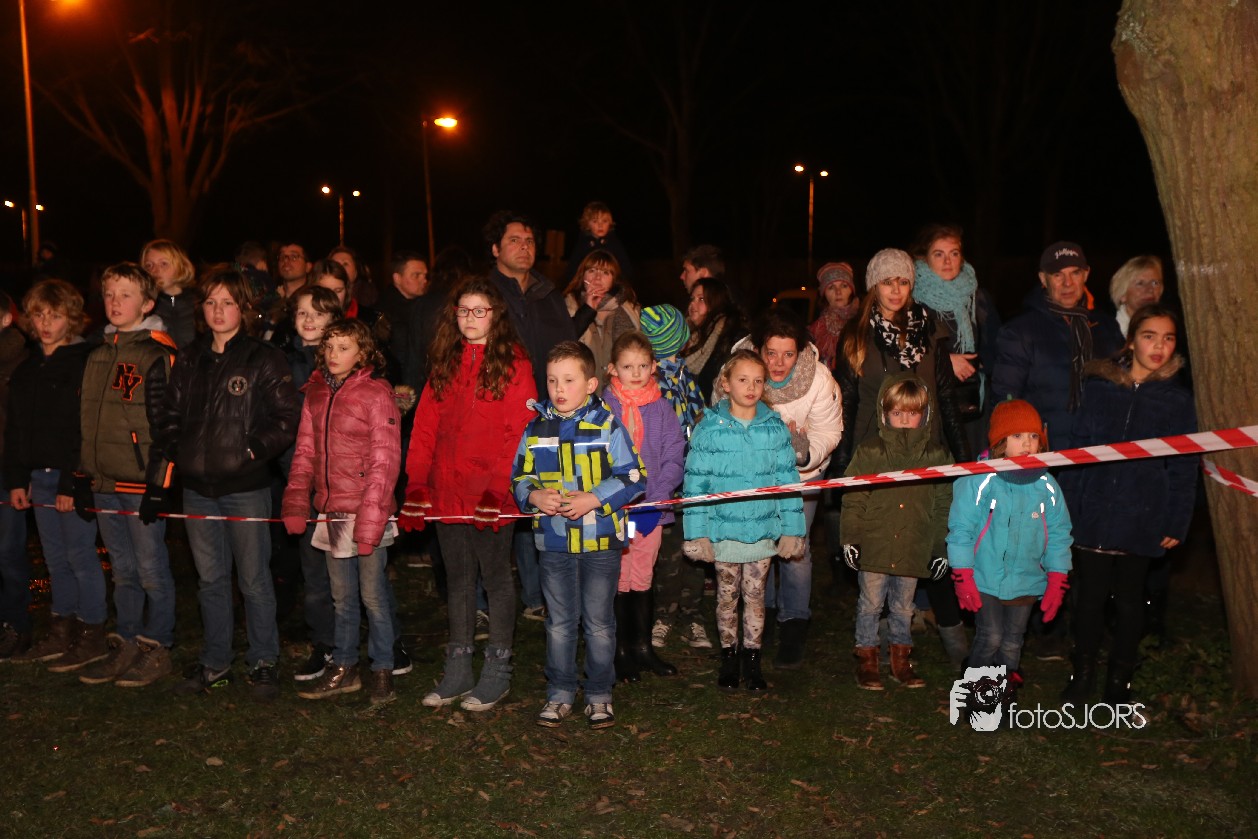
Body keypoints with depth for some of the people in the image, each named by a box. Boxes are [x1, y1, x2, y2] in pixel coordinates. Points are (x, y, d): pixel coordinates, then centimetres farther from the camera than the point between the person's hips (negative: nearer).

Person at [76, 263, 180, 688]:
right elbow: (89, 420, 19)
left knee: (151, 569, 2)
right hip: (104, 482, 7)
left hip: (141, 481, -7)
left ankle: (157, 648, 14)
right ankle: (125, 645, 25)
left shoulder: (158, 355, -9)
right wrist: (83, 475, 16)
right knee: (122, 570, 15)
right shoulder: (98, 355, 14)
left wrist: (158, 484, -16)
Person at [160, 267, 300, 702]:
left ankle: (264, 662, 17)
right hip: (198, 486, 5)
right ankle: (215, 664, 26)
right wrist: (175, 450, 2)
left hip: (245, 486, -5)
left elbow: (288, 417, -8)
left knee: (254, 578, 3)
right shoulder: (189, 360, 11)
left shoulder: (264, 359, -5)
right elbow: (171, 414, 17)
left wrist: (255, 449, -15)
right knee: (210, 579, 14)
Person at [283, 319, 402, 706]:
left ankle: (383, 671, 16)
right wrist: (295, 501, 2)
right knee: (342, 596, 15)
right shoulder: (316, 392, 10)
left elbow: (385, 460, -12)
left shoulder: (376, 393, -8)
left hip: (367, 511, -6)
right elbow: (305, 450, 12)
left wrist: (370, 517, -17)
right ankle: (344, 668, 27)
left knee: (372, 594, 2)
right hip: (331, 511, 6)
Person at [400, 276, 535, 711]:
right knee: (458, 579, 12)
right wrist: (415, 486, -1)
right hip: (446, 492, 5)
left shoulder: (512, 363, -4)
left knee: (496, 578, 4)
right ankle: (457, 671, 22)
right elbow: (425, 427, 8)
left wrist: (498, 487, -19)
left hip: (491, 494, -5)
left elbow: (519, 432, -10)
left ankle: (497, 672, 15)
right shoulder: (445, 363, 12)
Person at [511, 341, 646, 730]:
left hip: (601, 540, -3)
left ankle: (599, 695, 22)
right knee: (559, 622, 13)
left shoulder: (607, 426, -6)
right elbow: (519, 478, 9)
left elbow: (633, 478, -7)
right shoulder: (536, 429, 3)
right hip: (554, 542, 3)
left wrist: (594, 499, -19)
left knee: (599, 622, 8)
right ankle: (560, 693, 26)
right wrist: (534, 496, -13)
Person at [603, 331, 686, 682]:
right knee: (618, 580, 4)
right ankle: (621, 650, 16)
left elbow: (673, 456, 1)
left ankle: (643, 646, 26)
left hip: (652, 507, 2)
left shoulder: (662, 407, 2)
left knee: (643, 578, 13)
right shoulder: (603, 407, -5)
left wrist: (658, 498, -11)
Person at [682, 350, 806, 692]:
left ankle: (752, 659, 24)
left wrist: (791, 529, 2)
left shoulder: (775, 428, 0)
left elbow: (788, 479, 4)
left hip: (763, 530, 1)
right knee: (727, 596, 11)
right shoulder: (709, 428, -6)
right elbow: (695, 482, -4)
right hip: (724, 530, -1)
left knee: (755, 595, 11)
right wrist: (697, 532, -7)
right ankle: (729, 657, 26)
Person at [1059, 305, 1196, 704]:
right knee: (1089, 598, 7)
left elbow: (1183, 467, 2)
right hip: (1093, 517, 1)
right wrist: (1067, 506, 0)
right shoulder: (1098, 386, 1)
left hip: (1141, 522, 0)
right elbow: (1077, 450, 4)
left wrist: (1176, 522, -3)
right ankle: (1082, 675, 22)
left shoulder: (1178, 399, 0)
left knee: (1129, 601, 11)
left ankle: (1120, 680, 25)